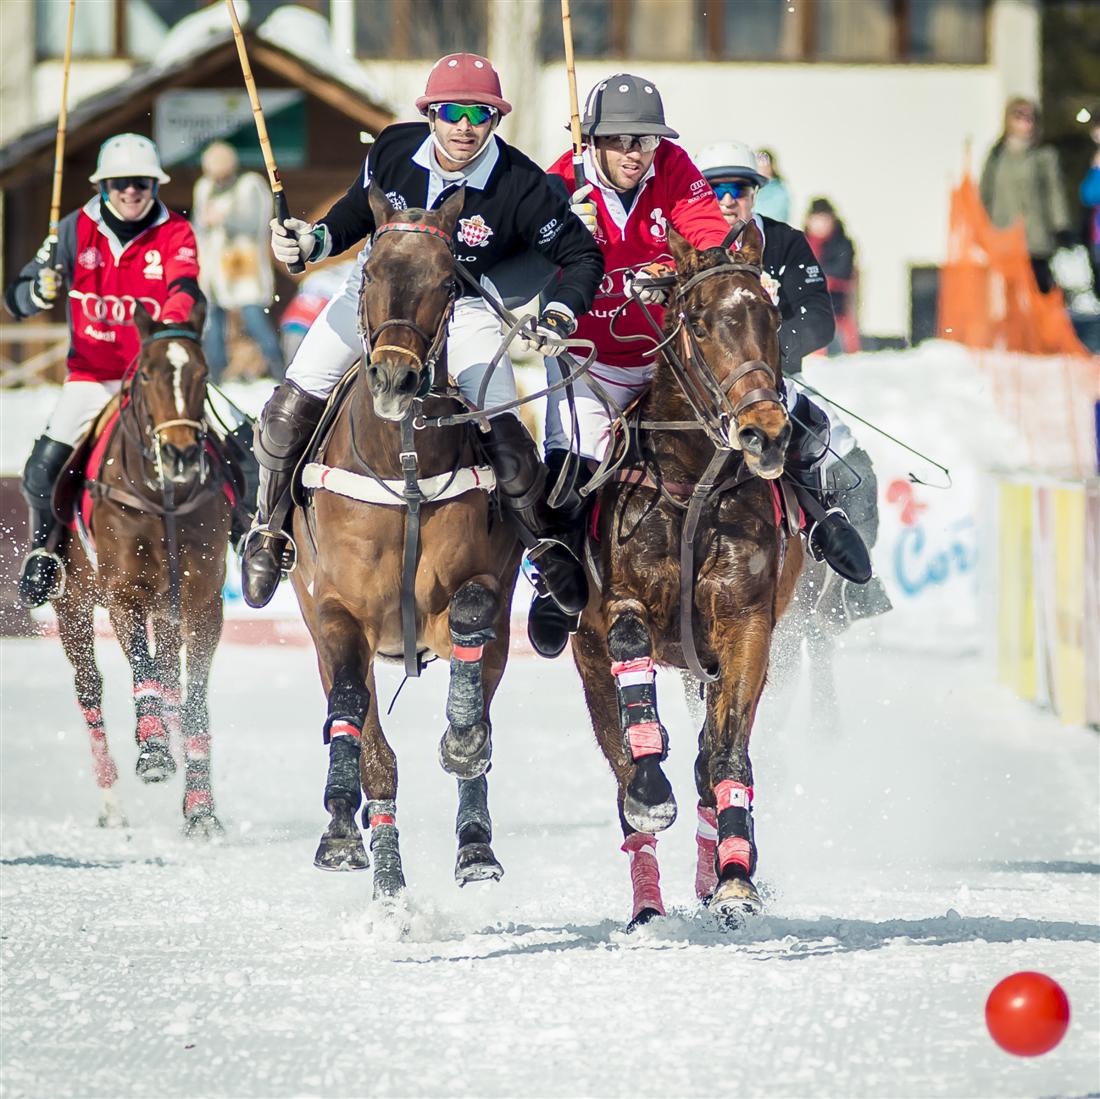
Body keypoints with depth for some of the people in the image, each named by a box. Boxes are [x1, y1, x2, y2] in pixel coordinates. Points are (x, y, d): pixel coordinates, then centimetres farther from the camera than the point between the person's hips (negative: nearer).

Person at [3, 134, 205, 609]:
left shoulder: (174, 234, -3)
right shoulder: (77, 231, 1)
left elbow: (184, 288, -22)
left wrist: (172, 321, -45)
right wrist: (42, 290, -25)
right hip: (91, 374, 1)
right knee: (44, 469, -14)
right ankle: (44, 549, 15)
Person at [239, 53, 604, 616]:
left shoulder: (520, 185, -21)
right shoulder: (393, 150, -13)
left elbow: (582, 255, -10)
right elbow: (356, 213, 6)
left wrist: (560, 314, -26)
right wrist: (313, 240, -13)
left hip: (462, 309, -2)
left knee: (502, 432, -21)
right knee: (290, 407, -10)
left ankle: (545, 542, 4)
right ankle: (269, 531, 12)